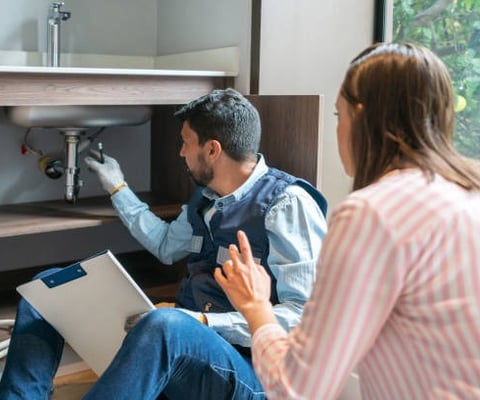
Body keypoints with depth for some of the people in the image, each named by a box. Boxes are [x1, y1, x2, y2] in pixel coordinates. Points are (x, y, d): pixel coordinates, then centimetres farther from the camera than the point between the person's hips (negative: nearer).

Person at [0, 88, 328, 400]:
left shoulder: (287, 204, -14)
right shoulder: (207, 197, 12)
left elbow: (306, 314, -21)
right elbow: (166, 245, 31)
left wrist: (205, 322, -27)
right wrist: (118, 188, 33)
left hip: (245, 366, -8)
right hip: (179, 336, 9)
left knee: (164, 324, -42)